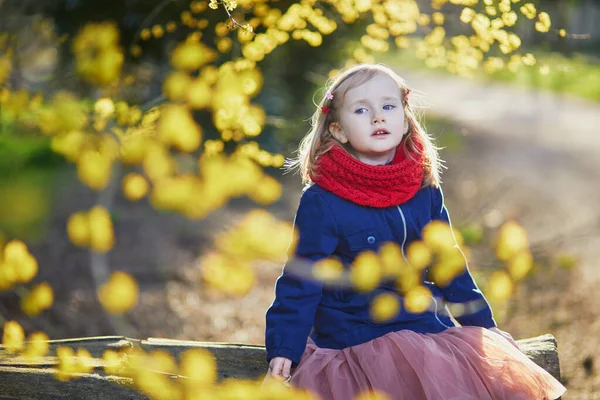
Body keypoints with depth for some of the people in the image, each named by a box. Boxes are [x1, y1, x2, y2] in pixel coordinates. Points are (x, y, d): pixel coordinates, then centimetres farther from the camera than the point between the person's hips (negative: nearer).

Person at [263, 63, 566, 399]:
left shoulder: (425, 192, 6)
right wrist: (282, 349, -13)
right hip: (356, 342, -5)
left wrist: (485, 328, 18)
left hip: (427, 329, 6)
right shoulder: (321, 202, -8)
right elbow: (300, 281, -6)